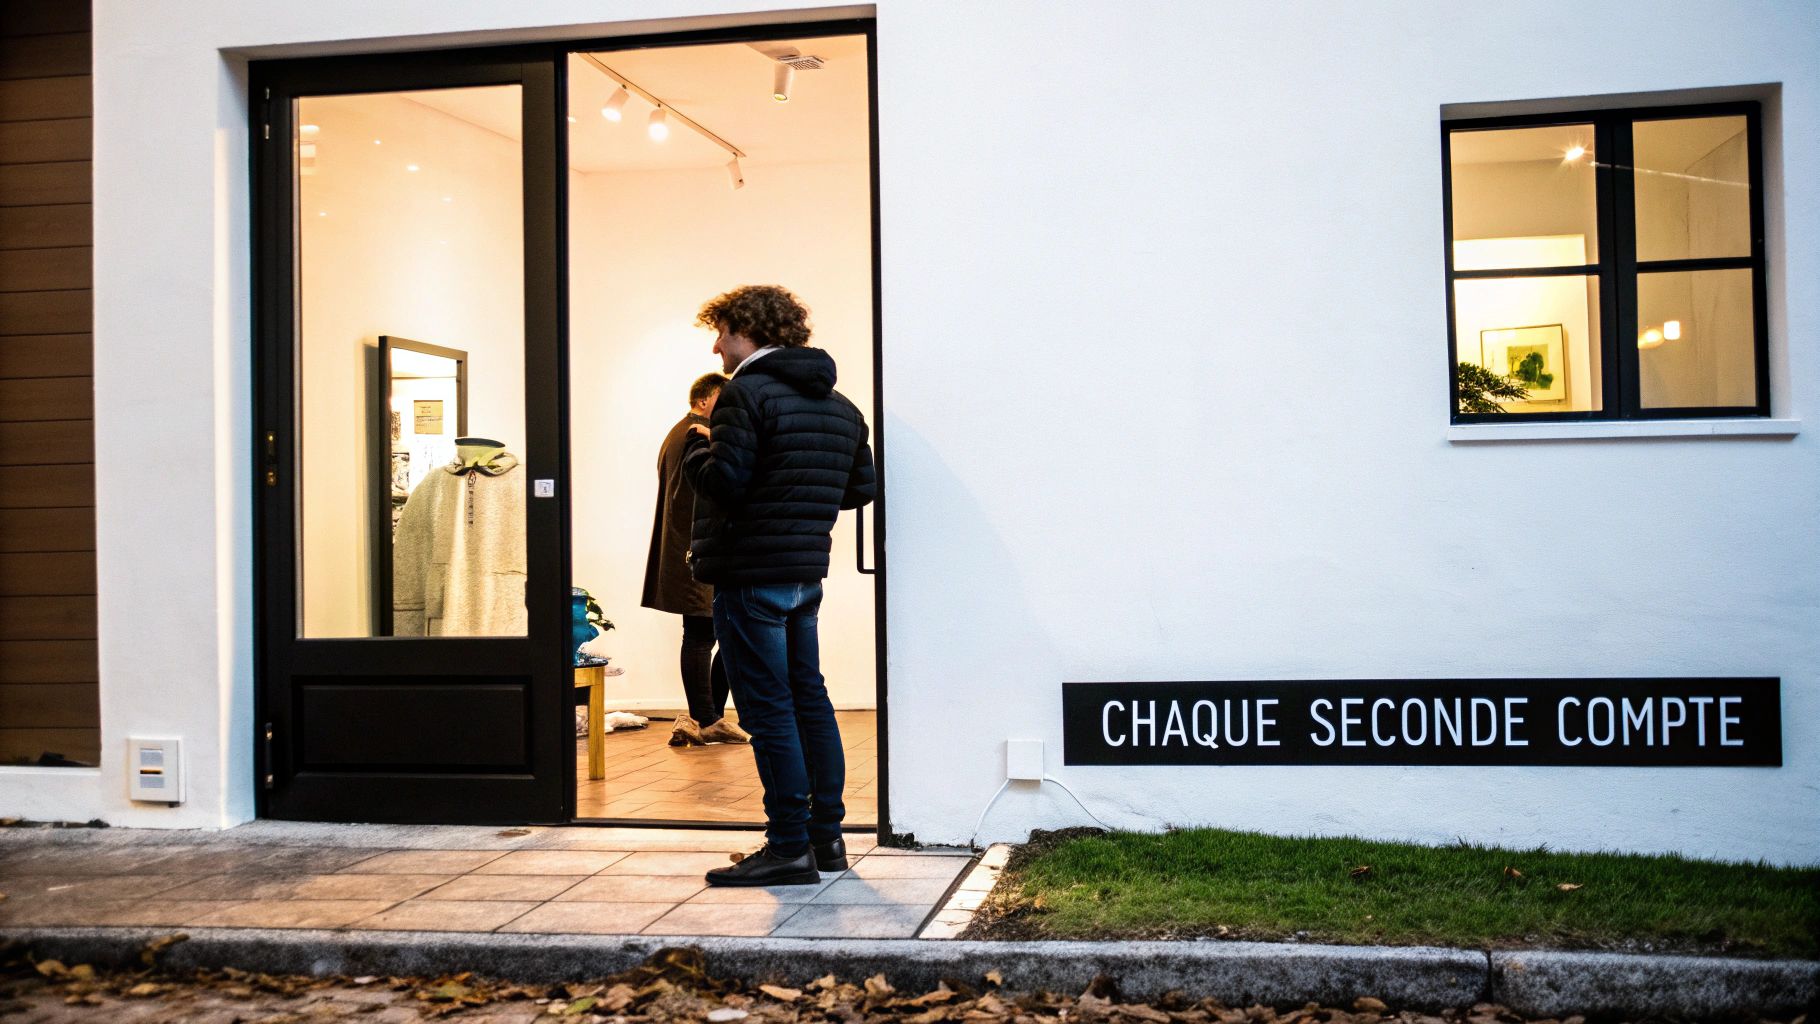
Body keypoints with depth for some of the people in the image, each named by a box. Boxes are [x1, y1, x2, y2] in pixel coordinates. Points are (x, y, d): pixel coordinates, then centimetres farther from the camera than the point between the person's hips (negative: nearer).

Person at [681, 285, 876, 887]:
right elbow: (861, 488, 13)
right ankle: (826, 836, 21)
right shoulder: (838, 404, 13)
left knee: (768, 709, -4)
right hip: (807, 572, 9)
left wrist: (697, 448, -2)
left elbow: (724, 482, -21)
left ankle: (790, 848, 0)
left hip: (751, 574, -8)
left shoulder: (746, 393, -13)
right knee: (808, 697, 15)